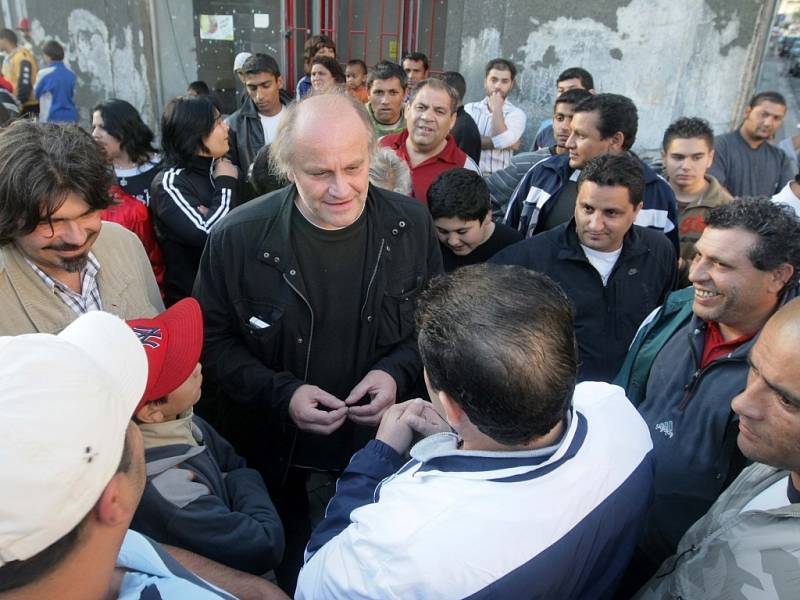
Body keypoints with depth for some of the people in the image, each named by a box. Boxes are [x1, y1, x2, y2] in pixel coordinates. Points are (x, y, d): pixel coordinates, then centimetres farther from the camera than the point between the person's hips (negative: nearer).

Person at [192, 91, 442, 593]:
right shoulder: (239, 238, -17)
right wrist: (280, 393, -22)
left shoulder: (411, 223, -11)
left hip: (383, 444, 1)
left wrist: (399, 372, -18)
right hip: (276, 456, -1)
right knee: (289, 574, 24)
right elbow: (214, 341, -8)